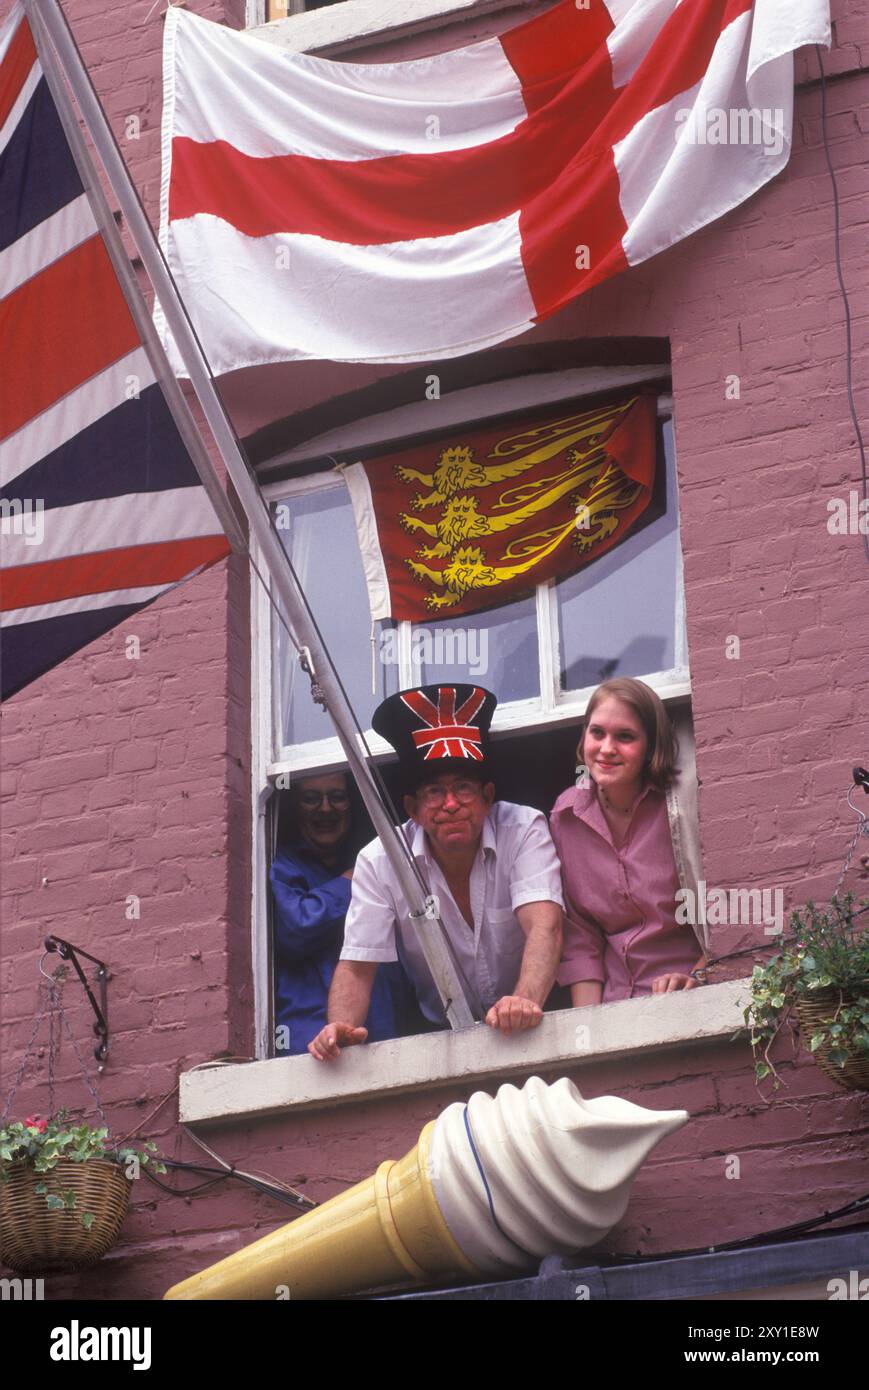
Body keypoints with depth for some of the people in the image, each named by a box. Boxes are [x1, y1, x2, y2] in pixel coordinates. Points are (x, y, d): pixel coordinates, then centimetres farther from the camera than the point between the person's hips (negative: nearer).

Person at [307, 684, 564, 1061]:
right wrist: (339, 1028, -30)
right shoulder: (379, 863, -6)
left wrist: (526, 1001, -44)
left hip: (532, 1031, -1)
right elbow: (357, 966, -7)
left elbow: (544, 925, -24)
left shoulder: (525, 830, -10)